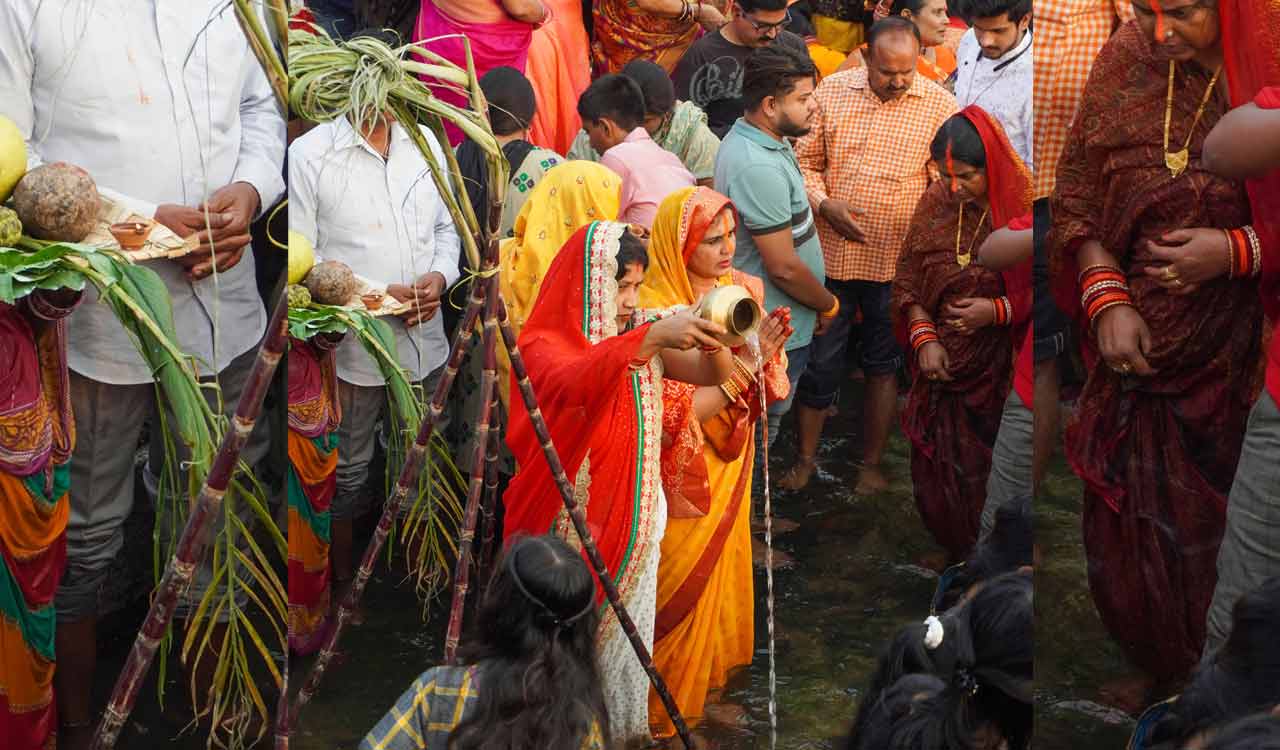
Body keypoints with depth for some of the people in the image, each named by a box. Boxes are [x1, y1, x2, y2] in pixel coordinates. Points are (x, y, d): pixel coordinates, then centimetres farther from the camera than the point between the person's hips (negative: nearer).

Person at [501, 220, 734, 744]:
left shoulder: (641, 338, 2)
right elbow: (573, 382, -40)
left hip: (633, 518, 5)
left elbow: (713, 376, -7)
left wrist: (714, 341, -30)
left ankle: (620, 727, 36)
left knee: (623, 636, 17)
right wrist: (654, 338, -52)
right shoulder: (544, 343, -16)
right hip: (568, 527, -5)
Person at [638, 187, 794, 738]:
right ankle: (665, 707, 29)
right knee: (682, 585, 9)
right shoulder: (654, 311, -22)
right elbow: (673, 414, -24)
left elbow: (766, 392, 3)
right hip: (682, 479, -6)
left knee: (721, 571, 20)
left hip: (729, 469, 6)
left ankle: (711, 668, 43)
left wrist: (766, 353, -19)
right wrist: (741, 367, -29)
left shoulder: (741, 290, -2)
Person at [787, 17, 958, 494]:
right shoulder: (832, 92, -2)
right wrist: (824, 205, -12)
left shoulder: (939, 105, -4)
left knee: (883, 364, 12)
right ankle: (806, 458, 26)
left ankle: (872, 464, 27)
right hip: (831, 253, 1)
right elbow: (803, 160, 4)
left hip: (897, 260, 0)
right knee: (819, 361, 8)